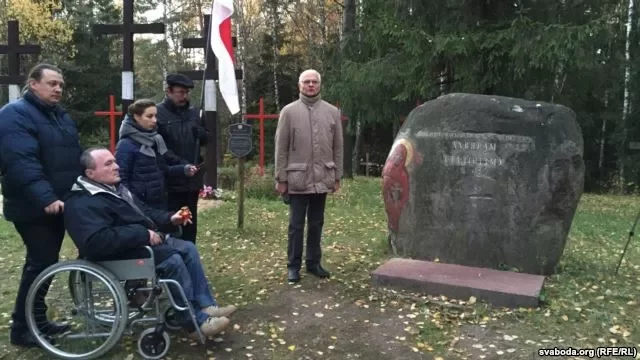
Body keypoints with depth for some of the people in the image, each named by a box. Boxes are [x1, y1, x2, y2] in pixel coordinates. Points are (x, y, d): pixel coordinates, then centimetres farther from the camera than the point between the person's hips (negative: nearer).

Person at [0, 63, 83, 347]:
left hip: (60, 203, 8)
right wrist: (45, 197, -35)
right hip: (33, 208, -8)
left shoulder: (60, 115, 15)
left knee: (48, 262, 14)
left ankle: (38, 319, 28)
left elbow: (75, 156, 21)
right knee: (40, 263, -4)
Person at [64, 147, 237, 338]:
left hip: (147, 241, 10)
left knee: (188, 248, -4)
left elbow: (144, 212, 25)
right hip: (123, 254, -10)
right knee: (172, 261, -25)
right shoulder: (82, 204, -17)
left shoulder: (116, 187, 16)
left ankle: (206, 305, -3)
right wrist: (144, 234, -27)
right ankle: (195, 320, -14)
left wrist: (169, 218, 5)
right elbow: (97, 242, -31)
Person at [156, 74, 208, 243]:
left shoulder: (194, 111, 9)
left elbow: (205, 139, 16)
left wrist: (200, 133, -7)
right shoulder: (158, 113, -10)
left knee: (190, 221, 16)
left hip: (192, 178, 6)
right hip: (170, 180, -6)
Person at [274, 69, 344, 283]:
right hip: (297, 179, -2)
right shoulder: (289, 111, -1)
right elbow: (281, 148, -2)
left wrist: (337, 176, 5)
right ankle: (294, 266, 17)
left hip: (322, 179, 3)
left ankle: (314, 263, 25)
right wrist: (281, 178, -5)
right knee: (296, 225, 5)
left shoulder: (332, 112, 6)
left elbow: (338, 147, 7)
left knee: (317, 224, 13)